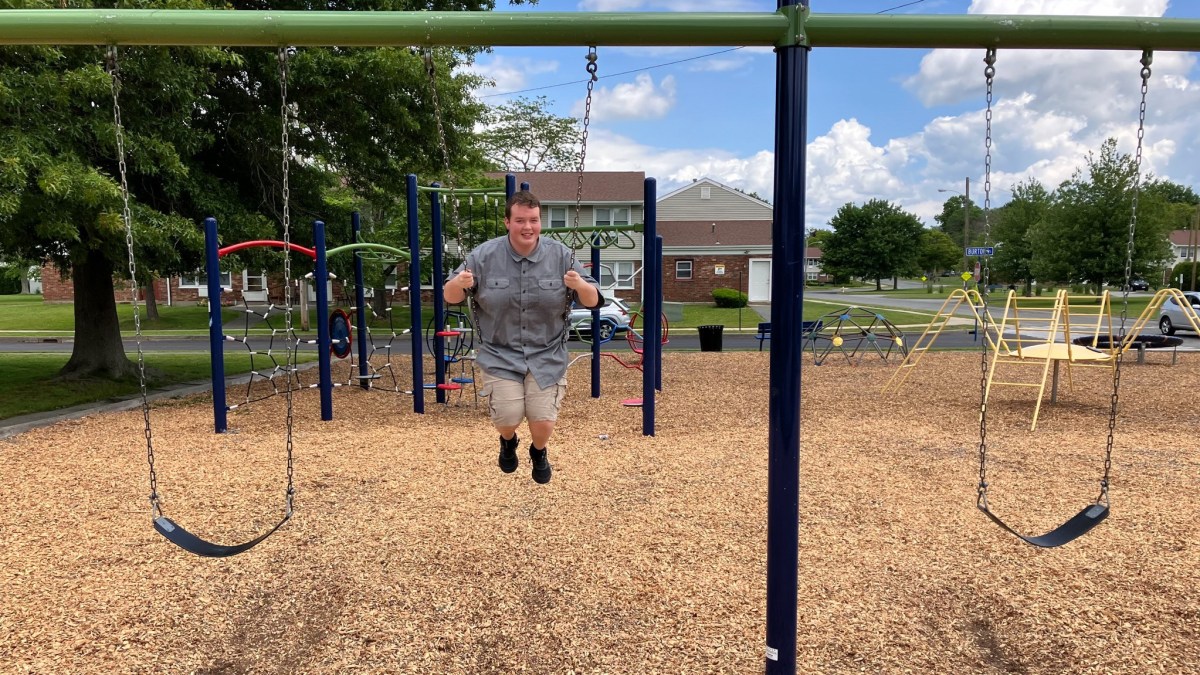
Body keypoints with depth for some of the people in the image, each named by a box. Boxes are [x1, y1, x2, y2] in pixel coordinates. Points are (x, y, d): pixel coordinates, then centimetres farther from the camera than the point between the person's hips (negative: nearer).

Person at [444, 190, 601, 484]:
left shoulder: (561, 255, -5)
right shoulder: (484, 256, -6)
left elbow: (593, 301, -2)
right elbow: (450, 297, 2)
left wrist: (581, 286, -26)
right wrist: (458, 284, -22)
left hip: (547, 357, 1)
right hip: (500, 355, 0)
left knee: (543, 421, -7)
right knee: (507, 419, -12)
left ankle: (539, 452, 34)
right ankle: (508, 441, 31)